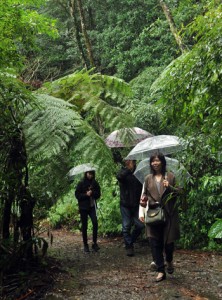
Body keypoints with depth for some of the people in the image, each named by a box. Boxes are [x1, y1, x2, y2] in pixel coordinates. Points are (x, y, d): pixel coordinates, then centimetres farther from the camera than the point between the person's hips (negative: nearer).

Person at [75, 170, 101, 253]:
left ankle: (94, 243, -4)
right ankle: (85, 245, 15)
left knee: (95, 223, -15)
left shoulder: (95, 183, 4)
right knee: (84, 226, 4)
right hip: (83, 207, -1)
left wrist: (92, 193, -13)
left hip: (92, 206, 2)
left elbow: (98, 194, 7)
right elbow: (77, 195, -4)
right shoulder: (81, 183, -4)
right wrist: (86, 194, -17)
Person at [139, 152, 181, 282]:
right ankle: (161, 271, 6)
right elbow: (143, 196, 12)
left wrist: (170, 187, -14)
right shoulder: (148, 178, 10)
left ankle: (169, 261, 34)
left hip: (168, 213, -2)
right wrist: (141, 212, 5)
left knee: (168, 240, 3)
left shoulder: (170, 176, 3)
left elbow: (179, 191, 5)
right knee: (155, 242, -2)